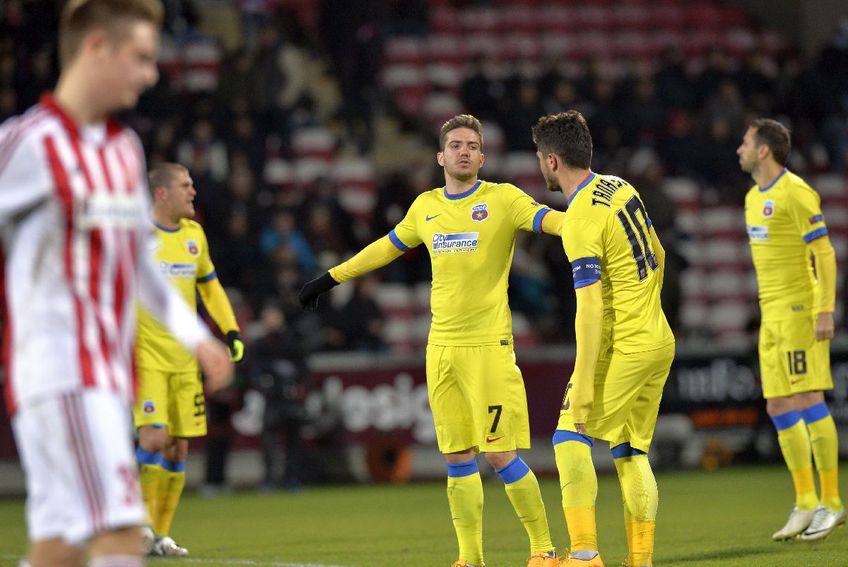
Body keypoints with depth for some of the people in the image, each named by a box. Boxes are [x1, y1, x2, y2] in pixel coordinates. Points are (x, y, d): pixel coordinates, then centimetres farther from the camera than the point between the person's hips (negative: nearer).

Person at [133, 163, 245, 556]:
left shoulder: (194, 234, 12)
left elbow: (210, 286, 23)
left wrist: (231, 332, 13)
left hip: (185, 357, 6)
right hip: (146, 356, -6)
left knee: (179, 447, 4)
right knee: (154, 436, -19)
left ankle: (160, 535, 14)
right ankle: (142, 521, -3)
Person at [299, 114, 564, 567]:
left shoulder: (502, 199, -2)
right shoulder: (426, 207, 13)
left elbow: (551, 220, -15)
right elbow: (386, 247, 28)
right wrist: (329, 279, 34)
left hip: (488, 345, -5)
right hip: (441, 347, 5)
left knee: (500, 454, -9)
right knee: (458, 458, 6)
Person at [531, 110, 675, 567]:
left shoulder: (581, 221, -18)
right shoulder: (620, 188, 7)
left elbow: (591, 311, -22)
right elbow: (657, 257, 19)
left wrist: (583, 385, -20)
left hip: (623, 348, -9)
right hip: (660, 341, 9)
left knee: (570, 438, -3)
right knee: (631, 452, 12)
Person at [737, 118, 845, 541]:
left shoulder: (795, 193, -11)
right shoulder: (754, 197, 16)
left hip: (801, 311, -9)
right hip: (772, 315, 9)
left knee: (808, 401, -10)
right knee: (778, 407, 6)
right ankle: (806, 504, 11)